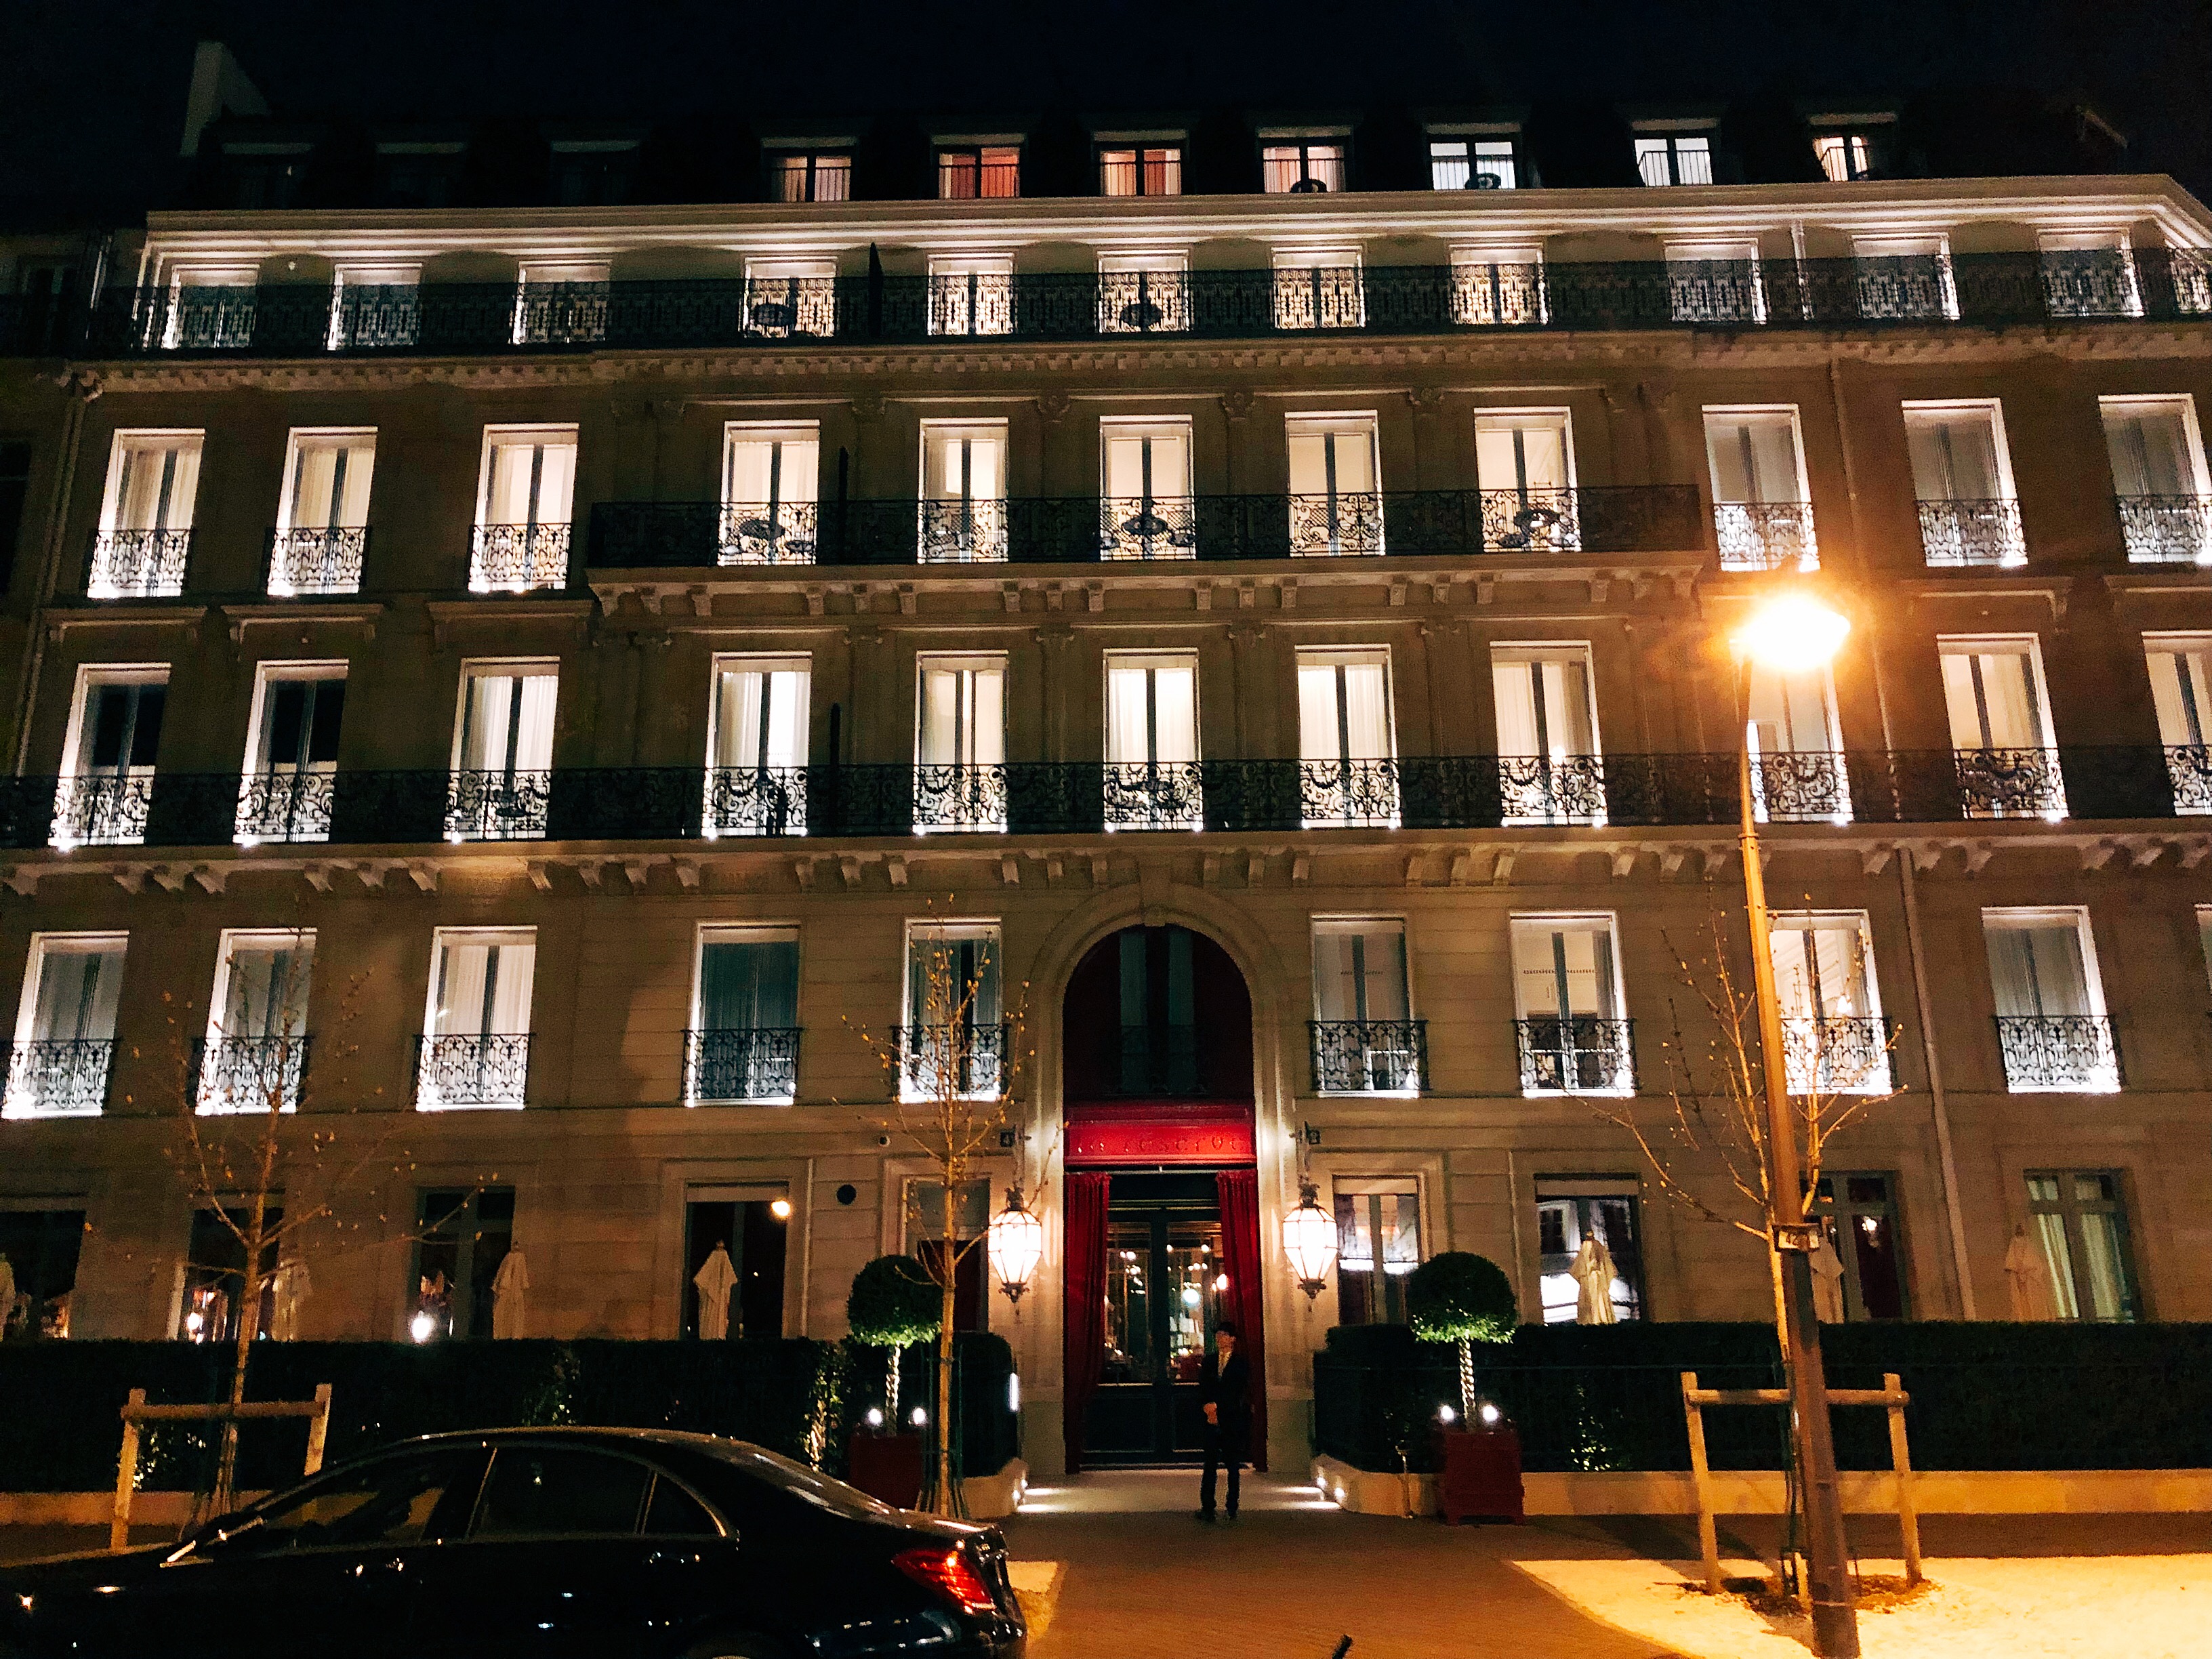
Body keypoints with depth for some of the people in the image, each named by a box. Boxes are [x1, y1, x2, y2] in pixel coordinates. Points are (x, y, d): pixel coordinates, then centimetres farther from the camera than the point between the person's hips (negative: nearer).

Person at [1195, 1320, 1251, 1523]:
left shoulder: (1240, 1364, 1)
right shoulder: (1209, 1361, 13)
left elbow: (1239, 1394, -5)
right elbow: (1202, 1389, 10)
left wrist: (1216, 1406, -9)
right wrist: (1207, 1406, -8)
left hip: (1232, 1422, -2)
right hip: (1212, 1421, 2)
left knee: (1233, 1467, 4)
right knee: (1210, 1466, -2)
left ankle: (1232, 1509, 13)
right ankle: (1207, 1509, -1)